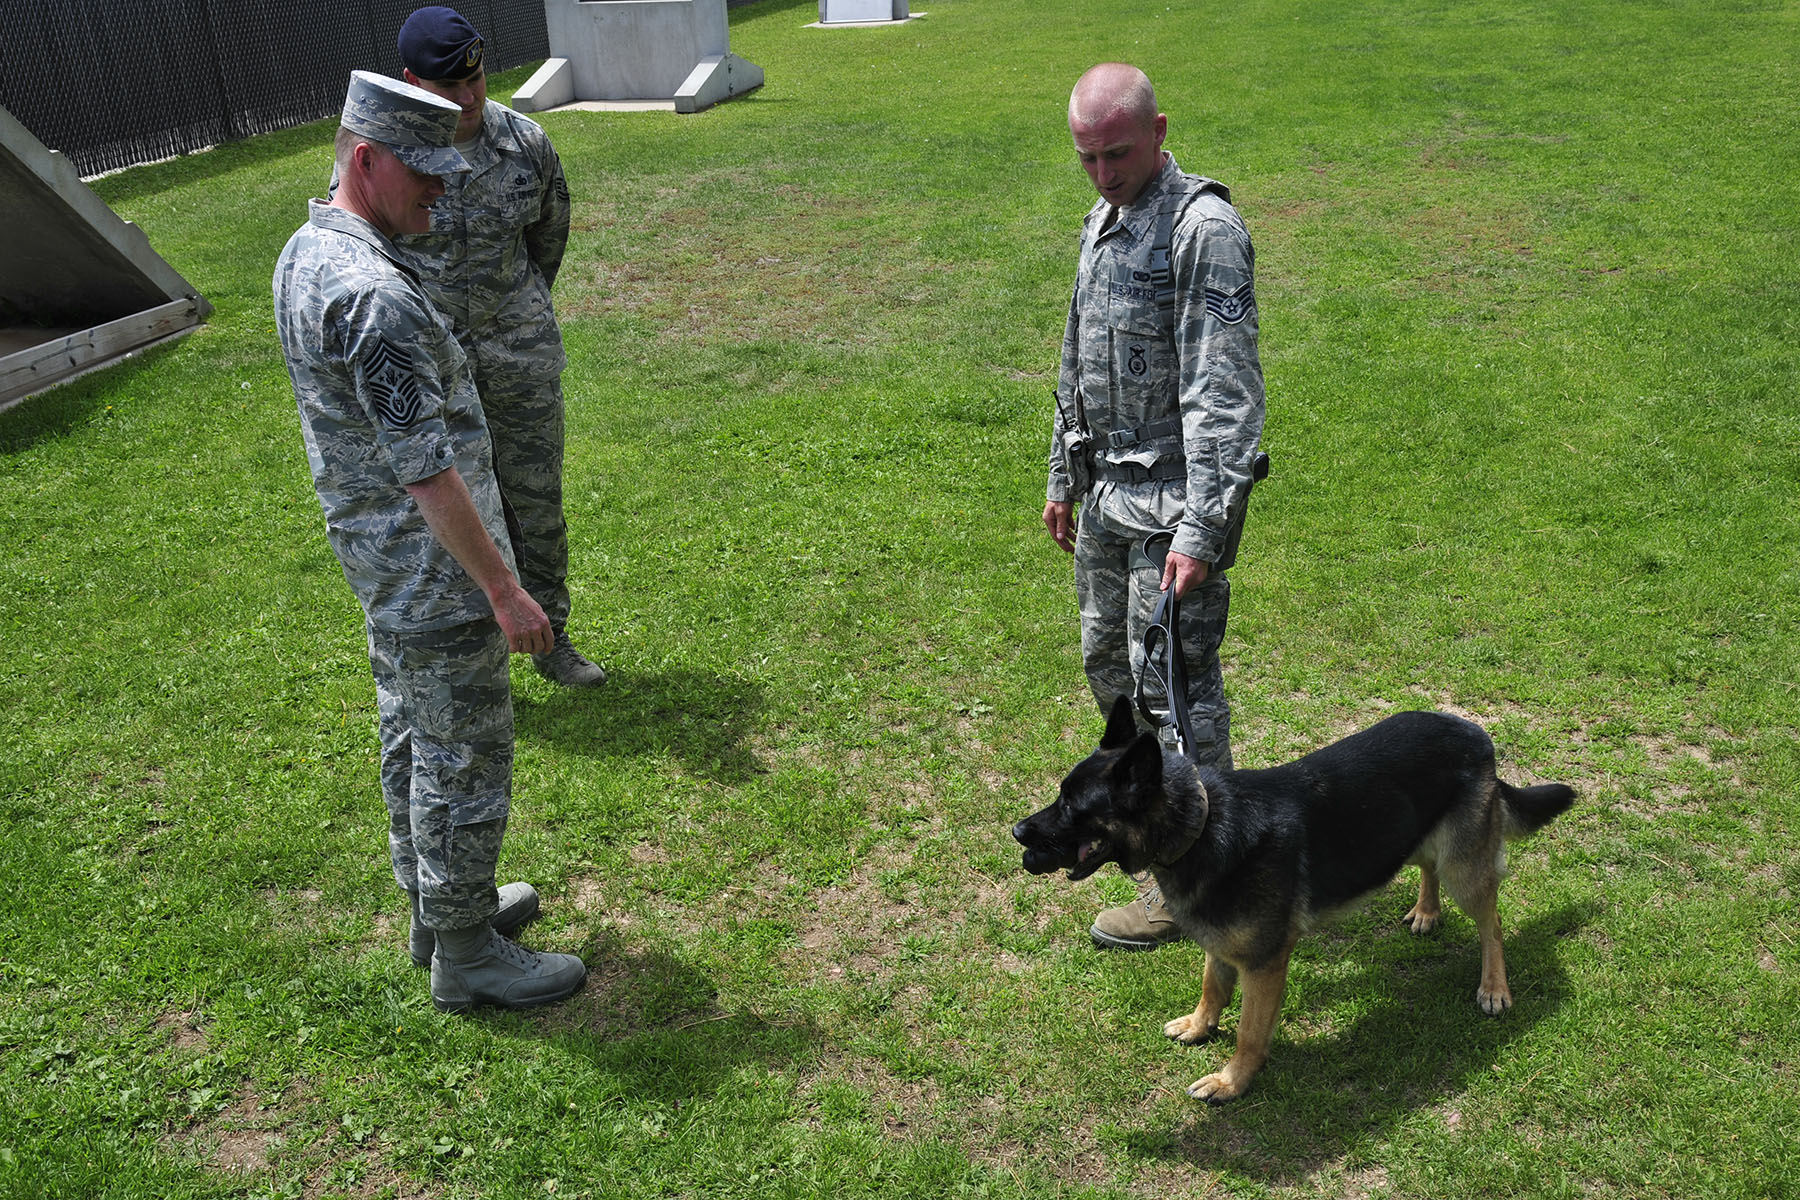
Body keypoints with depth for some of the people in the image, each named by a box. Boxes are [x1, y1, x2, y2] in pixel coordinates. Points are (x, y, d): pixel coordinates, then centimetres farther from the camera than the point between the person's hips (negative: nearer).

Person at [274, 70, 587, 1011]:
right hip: (433, 578, -10)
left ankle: (438, 905, 39)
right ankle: (467, 958, 20)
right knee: (464, 765, 4)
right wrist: (505, 589, -21)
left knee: (412, 741, 22)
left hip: (381, 567, 10)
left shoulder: (306, 252, 5)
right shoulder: (374, 296, -28)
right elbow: (426, 472, -27)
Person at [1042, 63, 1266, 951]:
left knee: (1174, 680, -1)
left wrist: (1201, 529, -26)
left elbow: (1224, 391, -22)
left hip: (1173, 495, -9)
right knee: (1108, 664, 19)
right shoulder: (1102, 219, 12)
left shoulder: (1203, 228, -17)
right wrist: (1064, 476, 21)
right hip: (1107, 491, 9)